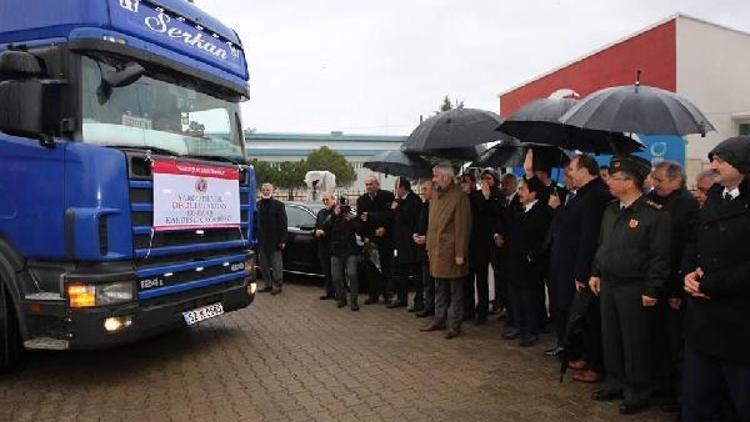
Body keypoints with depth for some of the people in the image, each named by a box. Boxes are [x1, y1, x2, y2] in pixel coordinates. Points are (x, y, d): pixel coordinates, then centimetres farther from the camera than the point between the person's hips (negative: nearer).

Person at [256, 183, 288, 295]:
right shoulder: (258, 205, 8)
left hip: (274, 241, -5)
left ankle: (277, 285, 11)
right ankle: (267, 284, 25)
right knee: (264, 265, 14)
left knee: (276, 265, 2)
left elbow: (283, 224, -8)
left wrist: (282, 240, -13)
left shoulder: (278, 205, -5)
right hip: (261, 241, 5)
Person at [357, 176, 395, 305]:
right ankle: (374, 295, 12)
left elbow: (391, 215, -5)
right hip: (370, 238, 3)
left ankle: (387, 294, 10)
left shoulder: (387, 196, -4)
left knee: (387, 267, 2)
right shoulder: (361, 200, 7)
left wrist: (384, 229, -13)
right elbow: (360, 219, 8)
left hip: (386, 237, -3)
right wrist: (365, 236, -1)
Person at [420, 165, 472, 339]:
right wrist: (429, 246, 14)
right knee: (439, 288, 17)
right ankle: (439, 320, 28)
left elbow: (462, 227, -16)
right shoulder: (436, 196, 13)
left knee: (455, 290, 3)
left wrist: (460, 253, -18)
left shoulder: (459, 196, -13)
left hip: (451, 251, -8)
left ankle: (455, 325, 11)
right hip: (436, 250, 8)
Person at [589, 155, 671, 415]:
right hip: (608, 285, 8)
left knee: (635, 343, 4)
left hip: (635, 290, -7)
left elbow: (660, 256, -16)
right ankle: (615, 383, 32)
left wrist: (651, 291, -17)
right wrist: (596, 273, 14)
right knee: (610, 338, 16)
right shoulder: (611, 210, 10)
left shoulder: (654, 214, -15)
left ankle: (638, 393, 19)